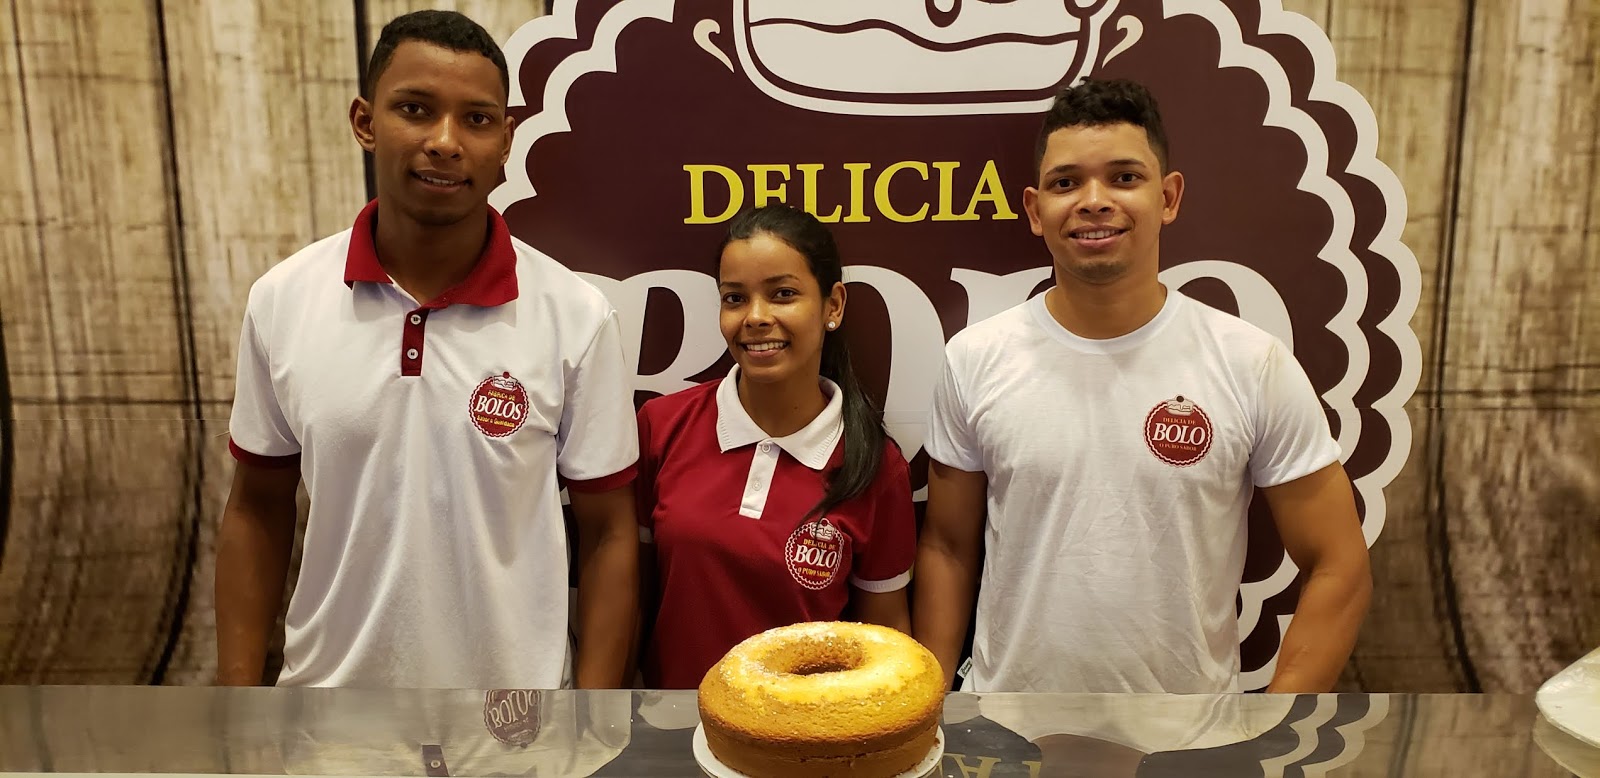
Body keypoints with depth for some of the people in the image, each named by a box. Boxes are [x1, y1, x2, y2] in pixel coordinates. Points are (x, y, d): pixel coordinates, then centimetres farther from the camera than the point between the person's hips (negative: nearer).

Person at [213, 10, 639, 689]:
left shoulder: (577, 319, -15)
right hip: (325, 682, 2)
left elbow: (607, 535, -9)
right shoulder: (280, 302, -8)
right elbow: (257, 511, 2)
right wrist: (238, 694, 0)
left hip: (515, 702, -1)